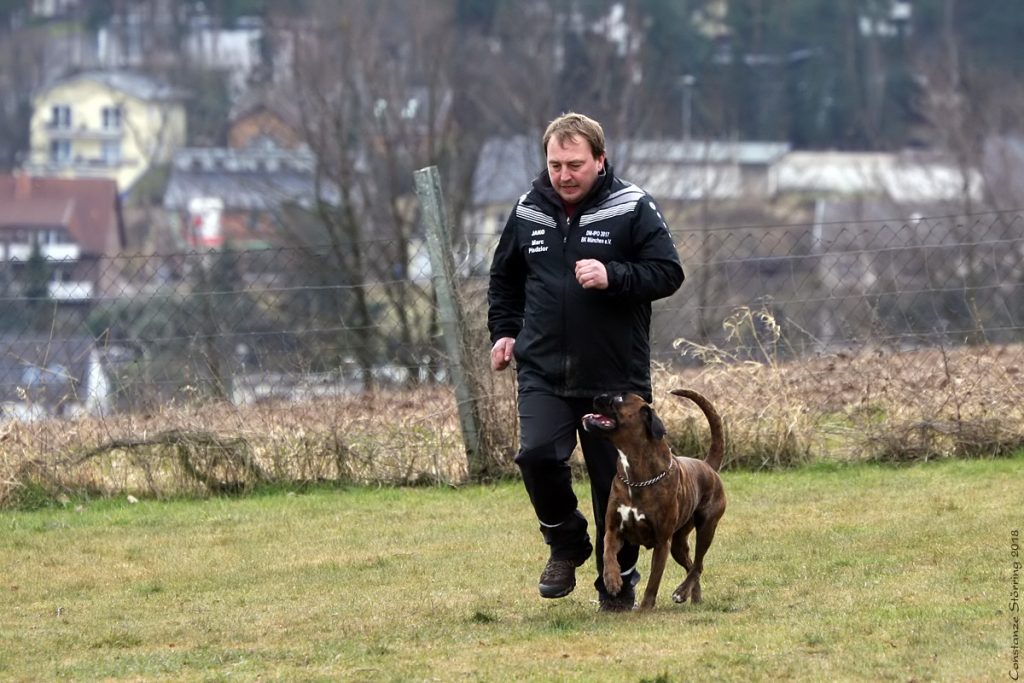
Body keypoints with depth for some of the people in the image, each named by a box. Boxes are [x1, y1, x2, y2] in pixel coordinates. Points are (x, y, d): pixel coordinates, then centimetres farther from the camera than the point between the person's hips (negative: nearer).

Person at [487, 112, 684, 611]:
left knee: (615, 478, 3)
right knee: (537, 455, -18)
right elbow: (504, 278, 23)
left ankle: (618, 583, 19)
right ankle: (566, 542, 8)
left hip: (616, 374, -2)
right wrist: (504, 330, 10)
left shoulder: (632, 209, -5)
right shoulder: (528, 213, 7)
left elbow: (668, 274, -8)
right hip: (542, 371, 2)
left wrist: (613, 276, -22)